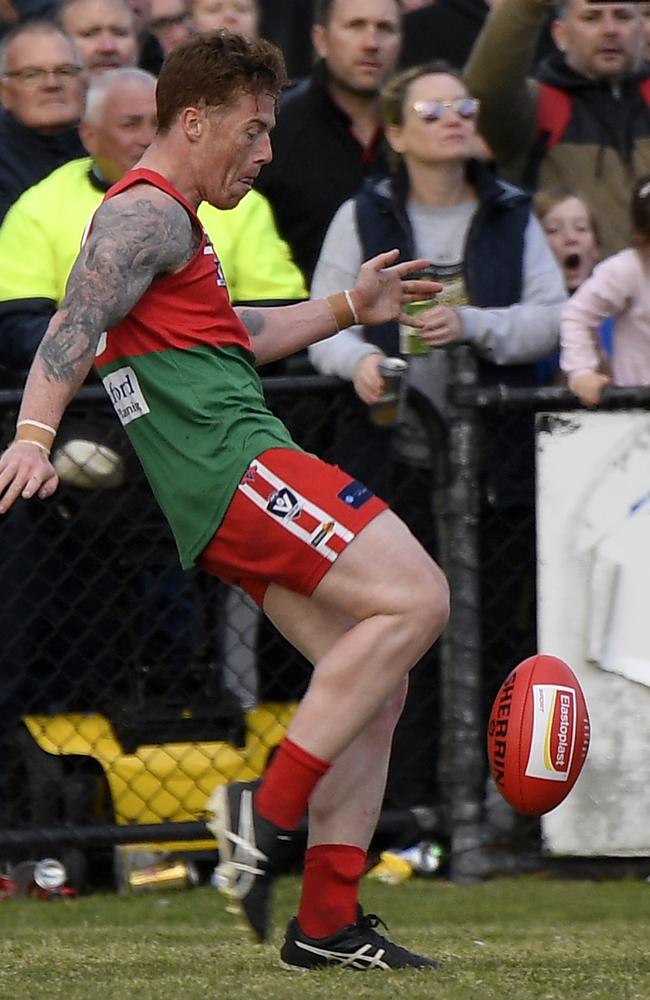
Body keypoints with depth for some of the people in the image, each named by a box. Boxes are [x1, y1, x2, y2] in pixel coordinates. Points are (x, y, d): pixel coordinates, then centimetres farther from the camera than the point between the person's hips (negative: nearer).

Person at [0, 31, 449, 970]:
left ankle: (327, 923, 5)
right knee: (414, 600, -21)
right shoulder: (150, 214, -5)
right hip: (232, 461, -11)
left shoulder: (166, 219, 28)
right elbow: (75, 325, -19)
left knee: (375, 687, 7)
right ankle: (268, 811, -21)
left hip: (237, 498, 11)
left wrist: (348, 309, 39)